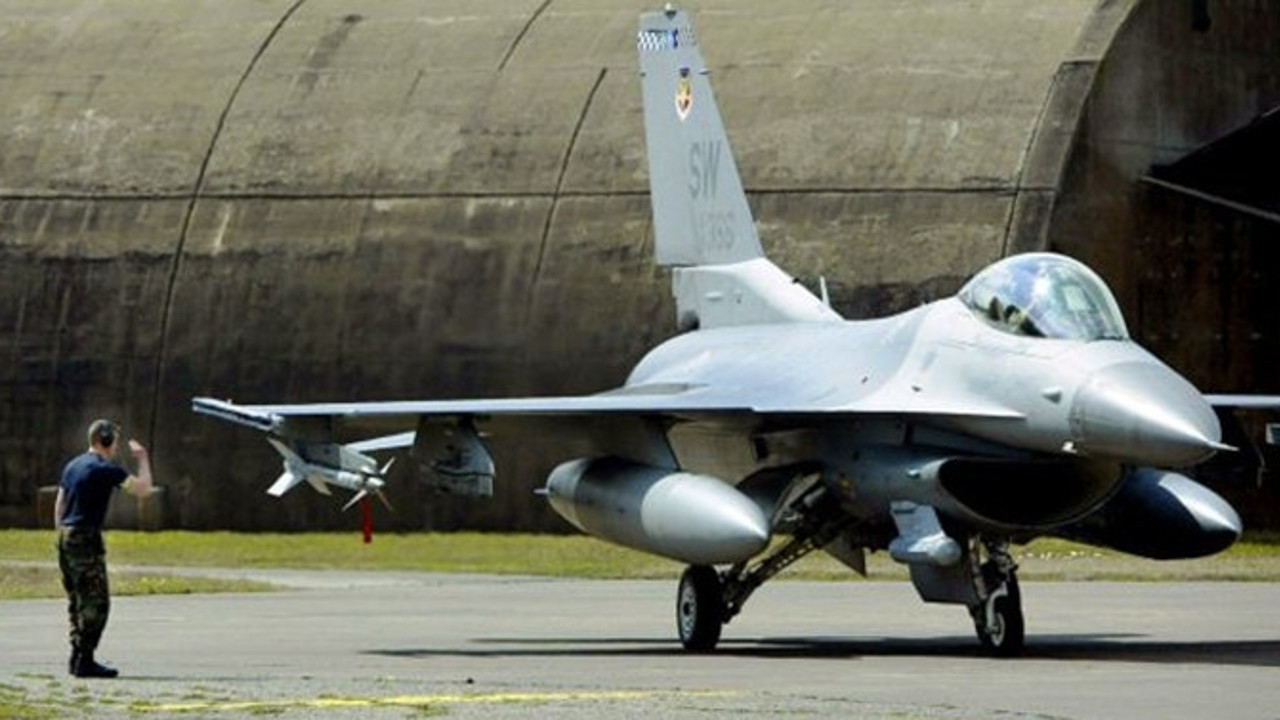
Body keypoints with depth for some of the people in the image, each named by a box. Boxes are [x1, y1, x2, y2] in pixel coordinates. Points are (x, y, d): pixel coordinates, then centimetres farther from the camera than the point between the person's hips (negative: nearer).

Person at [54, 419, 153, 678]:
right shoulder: (106, 469, -11)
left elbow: (59, 505, 18)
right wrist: (143, 459, 6)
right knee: (95, 602, -6)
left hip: (66, 536, 9)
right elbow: (143, 489, -9)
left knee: (77, 599, 14)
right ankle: (85, 661, -9)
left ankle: (77, 657, 16)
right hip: (86, 539, -9)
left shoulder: (73, 466, 14)